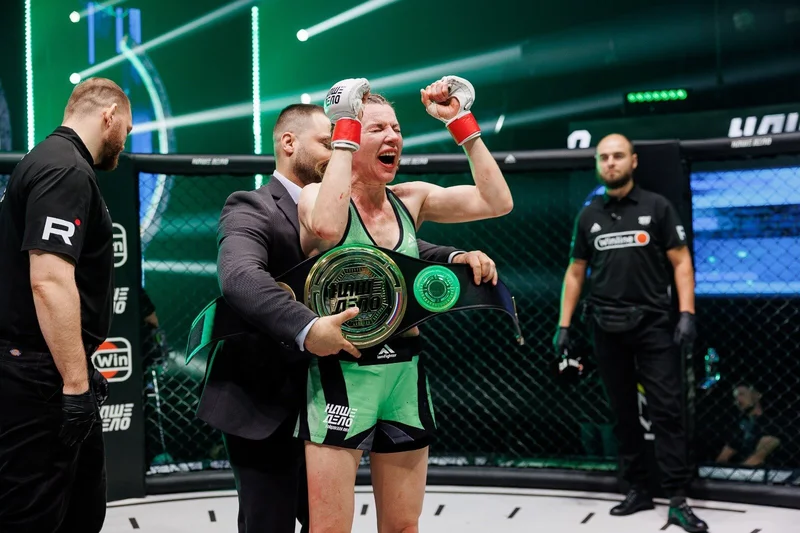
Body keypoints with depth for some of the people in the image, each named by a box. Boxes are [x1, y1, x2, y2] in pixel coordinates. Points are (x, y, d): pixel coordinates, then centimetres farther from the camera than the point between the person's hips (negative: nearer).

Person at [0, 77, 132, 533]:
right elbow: (50, 282, -25)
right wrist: (76, 384, -22)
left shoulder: (59, 164, 17)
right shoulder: (65, 171, -16)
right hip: (41, 380, -10)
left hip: (49, 374, 10)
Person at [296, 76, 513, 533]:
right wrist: (346, 132, -22)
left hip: (405, 375, 5)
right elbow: (326, 227, -31)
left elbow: (497, 201, -1)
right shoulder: (318, 195, -6)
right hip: (341, 375, -5)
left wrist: (461, 121, -2)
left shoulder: (411, 200, 7)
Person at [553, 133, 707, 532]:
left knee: (666, 410, -5)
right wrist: (564, 325, 7)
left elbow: (681, 261, -1)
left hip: (652, 323, -3)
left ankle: (678, 501, -2)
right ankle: (637, 490, 18)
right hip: (607, 329, 3)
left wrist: (687, 313, -12)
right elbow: (575, 272, 13)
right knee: (623, 412, 9)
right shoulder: (588, 216, 9)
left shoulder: (657, 207, 0)